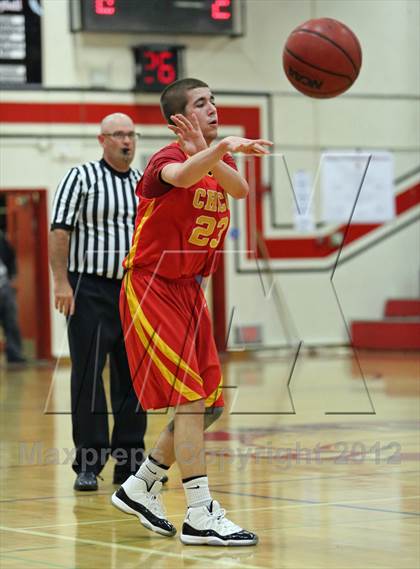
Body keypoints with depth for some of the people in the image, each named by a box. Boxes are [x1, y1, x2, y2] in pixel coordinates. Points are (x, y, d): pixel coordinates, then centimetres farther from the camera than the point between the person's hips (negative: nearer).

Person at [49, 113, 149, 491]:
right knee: (88, 376, -3)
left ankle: (130, 461, 14)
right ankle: (87, 465, 2)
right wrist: (61, 282, -15)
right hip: (90, 290, -5)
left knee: (133, 376, 6)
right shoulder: (82, 177, -2)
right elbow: (60, 231, -7)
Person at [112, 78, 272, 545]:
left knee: (211, 404, 9)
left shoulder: (218, 158, 9)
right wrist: (221, 147, -60)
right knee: (191, 397, -15)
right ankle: (200, 517, -12)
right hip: (150, 289, -8)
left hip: (188, 289, 8)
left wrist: (211, 154, -31)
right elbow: (182, 177, -42)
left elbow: (239, 189, -15)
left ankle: (139, 487, 23)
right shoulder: (165, 159, -15)